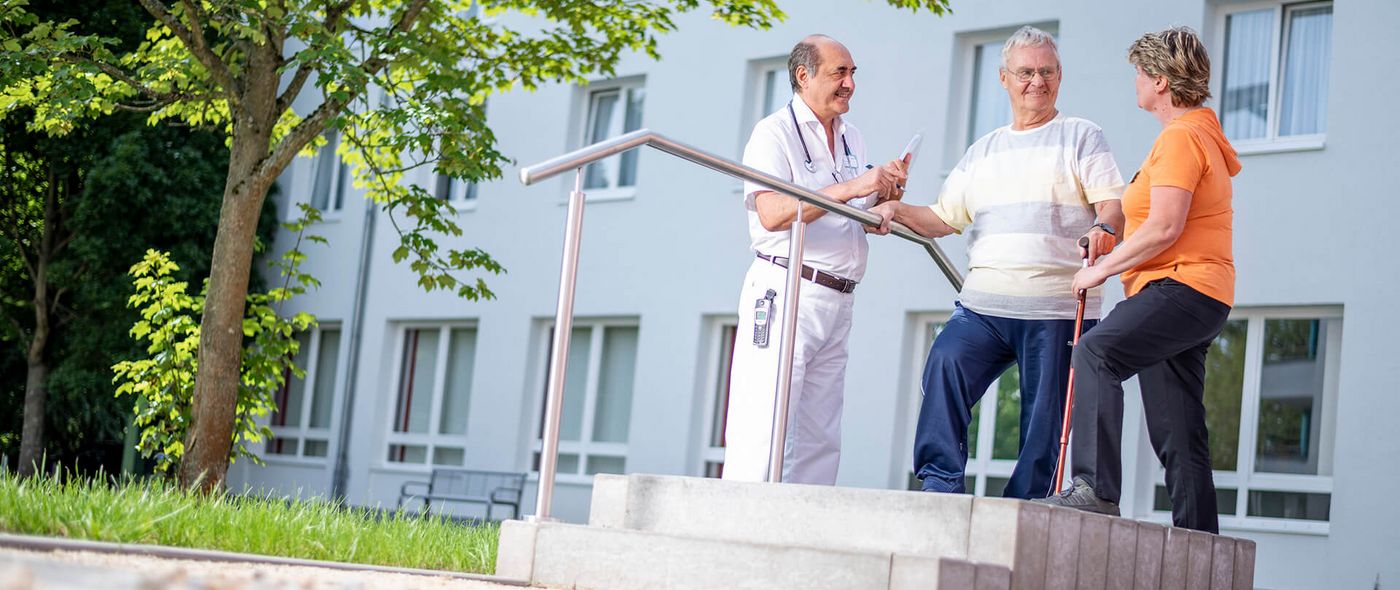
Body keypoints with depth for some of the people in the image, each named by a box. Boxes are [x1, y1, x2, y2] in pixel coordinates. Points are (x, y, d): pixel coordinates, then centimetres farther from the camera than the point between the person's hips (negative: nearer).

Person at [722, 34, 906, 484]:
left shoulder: (852, 138, 19)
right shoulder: (775, 132, -4)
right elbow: (773, 214, -19)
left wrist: (885, 191, 3)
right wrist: (849, 188, -22)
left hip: (837, 303, 8)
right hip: (786, 293, -8)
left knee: (820, 441, 5)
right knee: (764, 429, -11)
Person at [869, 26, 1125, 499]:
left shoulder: (1081, 137, 8)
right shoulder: (982, 153, 23)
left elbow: (1113, 204, -4)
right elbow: (944, 218, 20)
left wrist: (1105, 228, -27)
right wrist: (898, 210, 1)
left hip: (1057, 311, -3)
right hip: (983, 304, 3)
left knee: (1045, 422, -3)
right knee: (946, 362, -23)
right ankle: (942, 484, -19)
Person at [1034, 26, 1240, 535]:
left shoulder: (1181, 136, -9)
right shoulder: (1200, 131, 25)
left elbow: (1164, 228, -19)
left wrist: (1103, 269, -11)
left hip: (1183, 285, -11)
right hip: (1186, 290, 11)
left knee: (1097, 353, -30)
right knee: (1177, 436, 9)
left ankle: (1096, 488, -40)